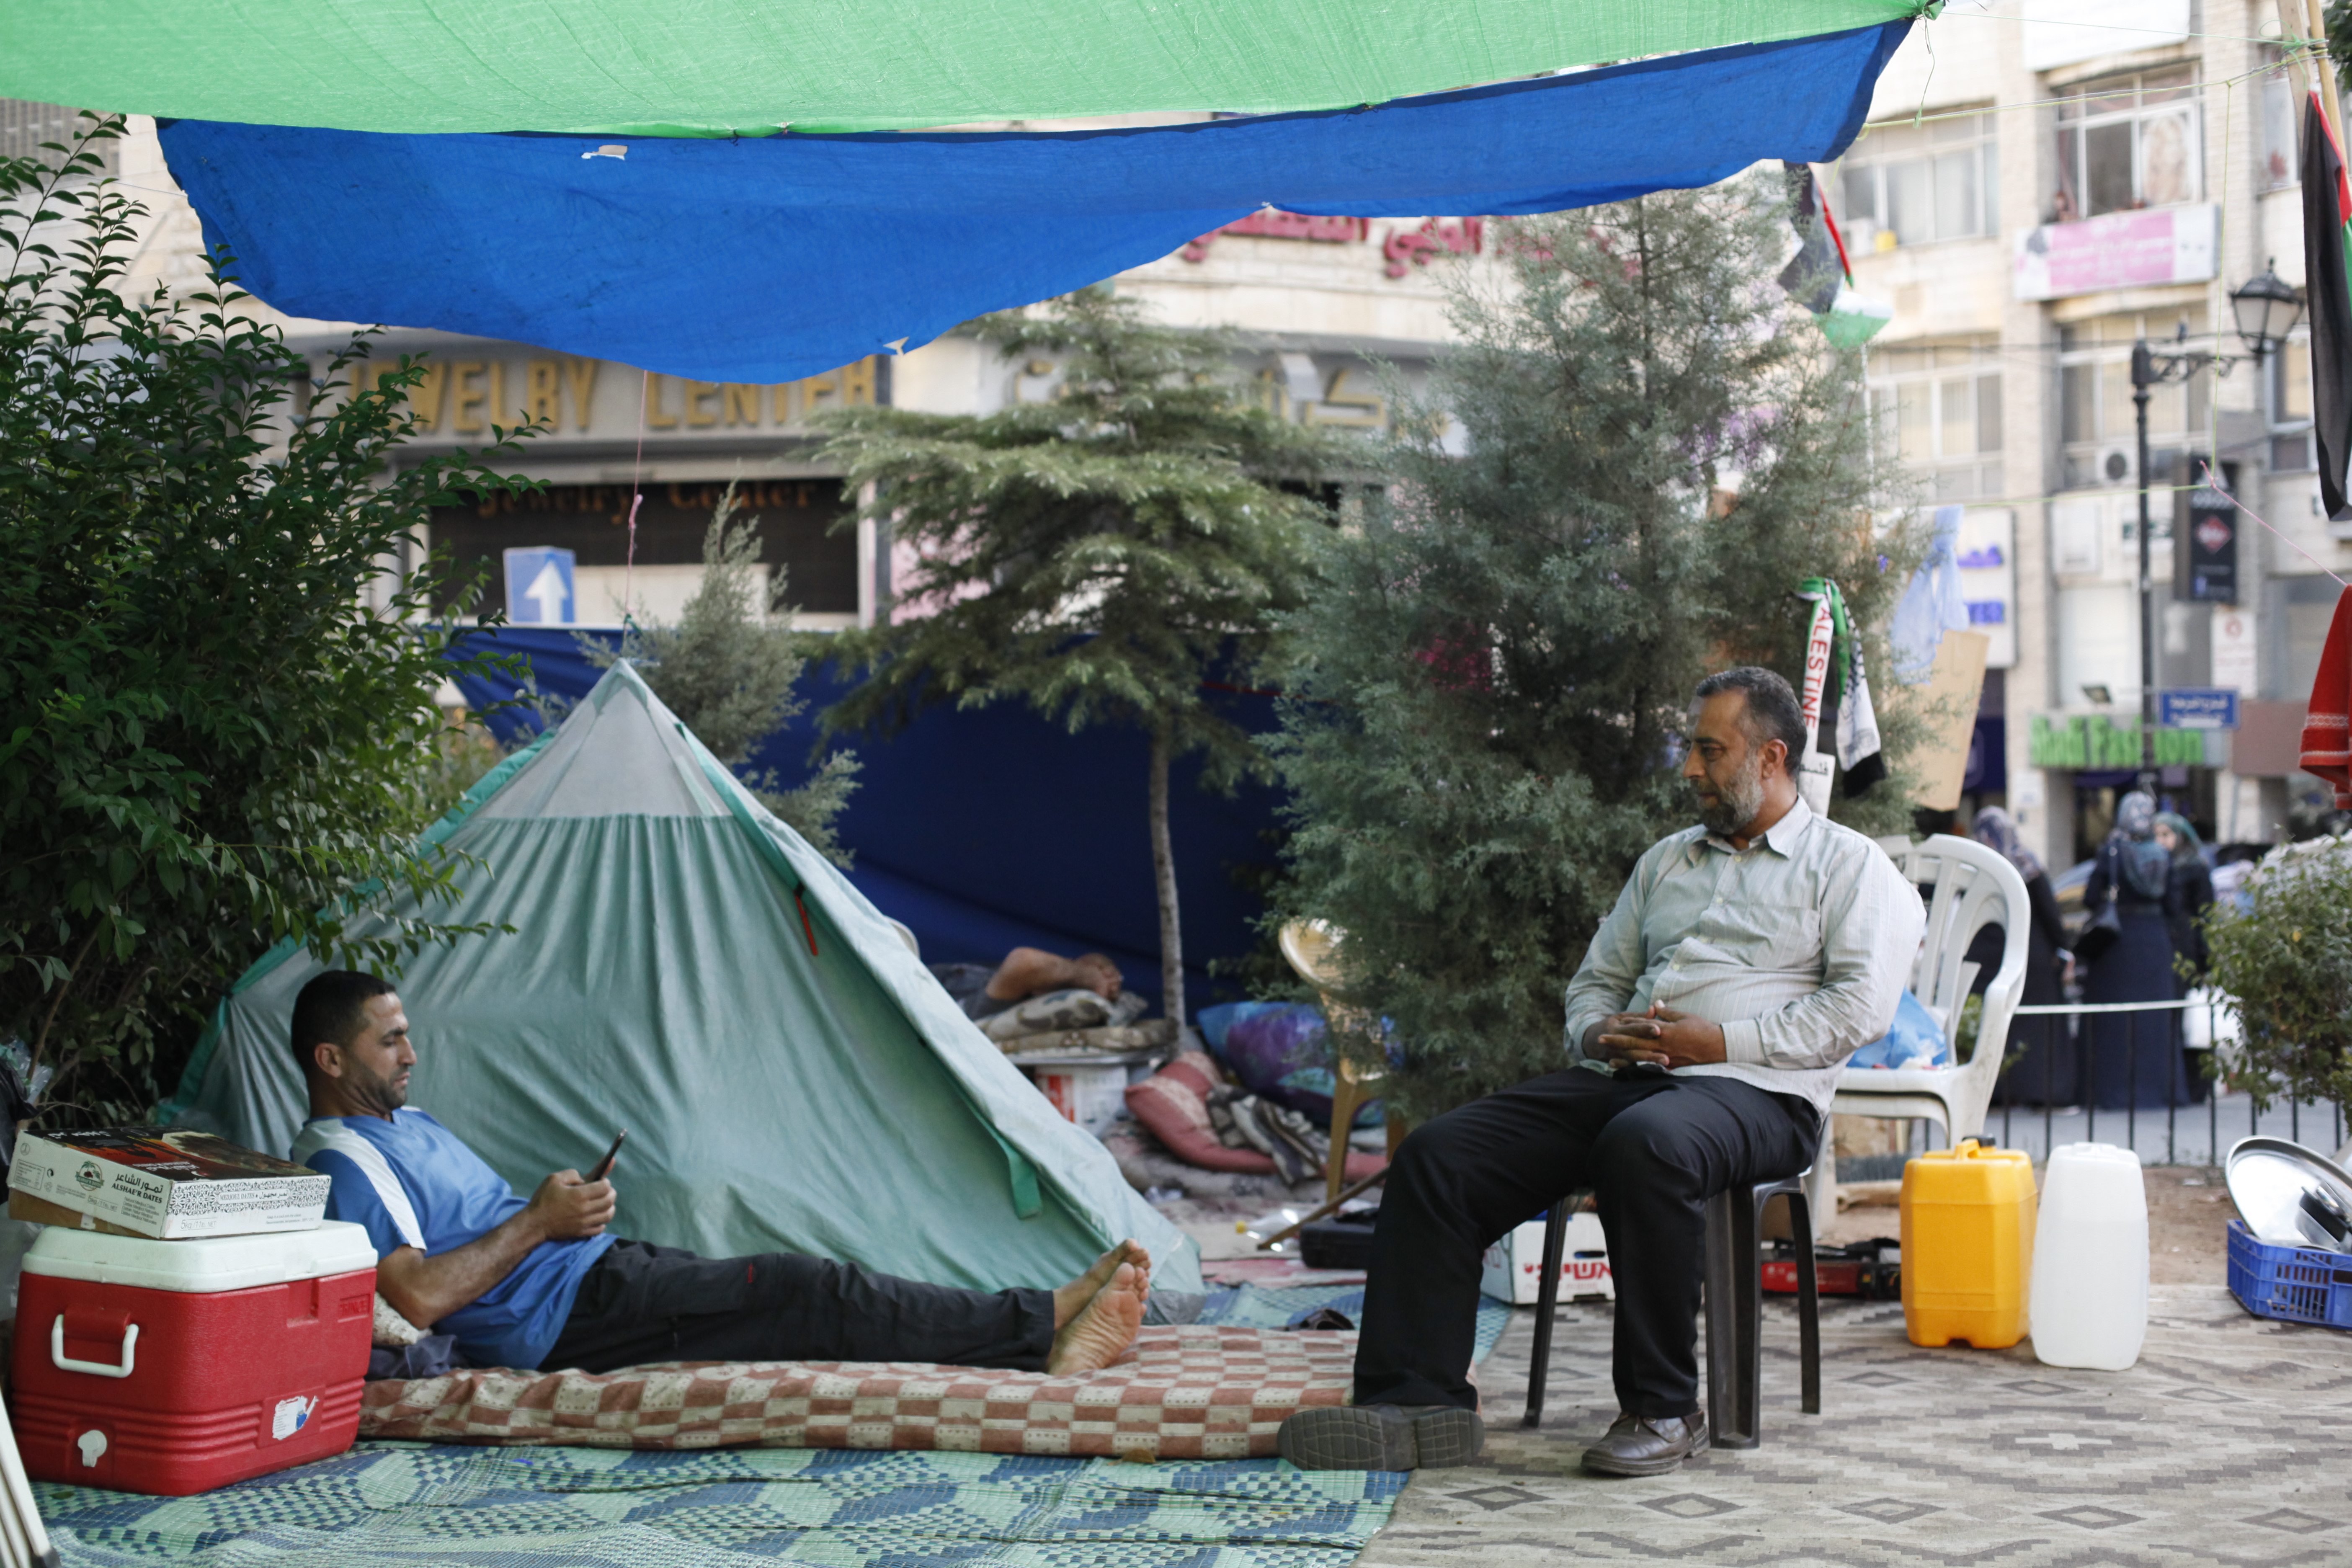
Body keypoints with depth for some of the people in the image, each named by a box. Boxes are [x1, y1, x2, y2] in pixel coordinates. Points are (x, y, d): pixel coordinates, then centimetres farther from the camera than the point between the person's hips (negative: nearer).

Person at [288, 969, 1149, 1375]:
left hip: (595, 1272, 10)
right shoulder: (340, 1160, -9)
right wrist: (538, 1222, -14)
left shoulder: (409, 1124, 23)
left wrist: (567, 1203, 10)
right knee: (799, 1293, -18)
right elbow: (420, 1296, -21)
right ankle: (1042, 1325, -20)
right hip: (564, 1312, -10)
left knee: (801, 1291, -5)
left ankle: (1042, 1338, -13)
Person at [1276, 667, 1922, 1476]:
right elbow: (1596, 978, 28)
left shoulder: (1850, 866, 9)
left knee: (1643, 1145, -42)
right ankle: (1417, 1400, -21)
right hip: (1620, 1078, 6)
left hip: (1754, 1091, -6)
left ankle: (1662, 1410, -29)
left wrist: (1722, 1039, -13)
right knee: (1435, 1157, -15)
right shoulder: (1665, 860, 29)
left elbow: (1859, 1006, -5)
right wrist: (1598, 1033, 3)